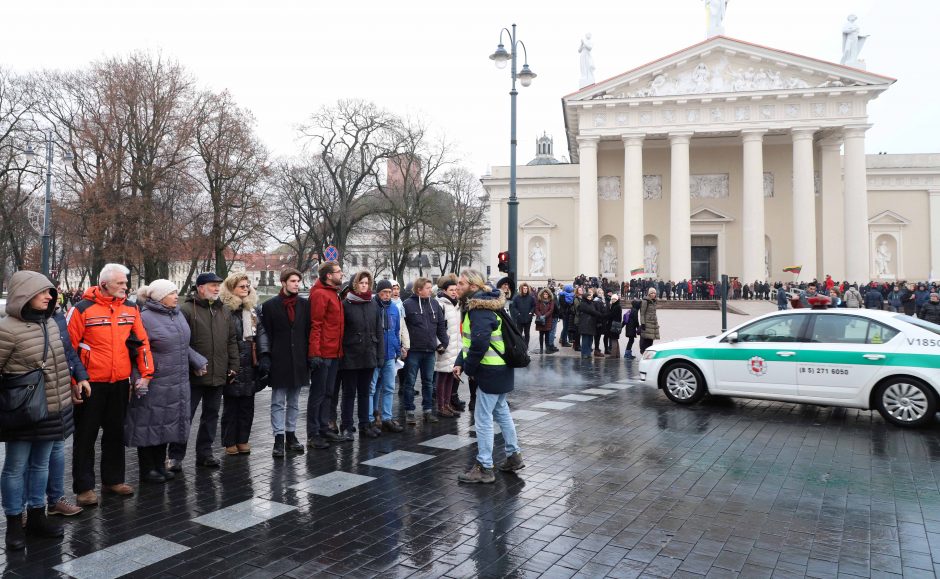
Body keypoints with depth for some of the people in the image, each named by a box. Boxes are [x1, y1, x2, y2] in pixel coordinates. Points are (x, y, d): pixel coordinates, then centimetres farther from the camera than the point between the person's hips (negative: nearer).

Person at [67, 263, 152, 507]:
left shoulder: (131, 309, 5)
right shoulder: (83, 309, -9)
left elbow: (142, 342, 7)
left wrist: (146, 373, 2)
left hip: (120, 383, 5)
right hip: (91, 384, -4)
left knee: (115, 433, 15)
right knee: (86, 436, 7)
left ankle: (113, 479, 29)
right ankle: (84, 487, 17)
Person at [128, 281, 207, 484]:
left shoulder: (178, 315, 11)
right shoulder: (145, 318, -13)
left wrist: (199, 362, 17)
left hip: (177, 383, 8)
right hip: (154, 385, -8)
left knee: (167, 423, 15)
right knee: (151, 425, 3)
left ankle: (160, 466, 28)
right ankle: (147, 470, 17)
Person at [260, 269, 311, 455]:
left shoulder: (305, 304, 7)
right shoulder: (270, 305, 1)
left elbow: (309, 331, 7)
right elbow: (265, 333, -1)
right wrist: (265, 356, -9)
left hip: (298, 361, 3)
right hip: (278, 361, -3)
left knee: (294, 402, 12)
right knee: (278, 402, 1)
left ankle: (291, 436, 21)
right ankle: (279, 439, 5)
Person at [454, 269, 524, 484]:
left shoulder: (480, 309, -21)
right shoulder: (481, 304, 11)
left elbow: (479, 343, -30)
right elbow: (471, 339, 13)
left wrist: (468, 367, -16)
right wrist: (460, 362, 3)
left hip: (491, 370, -10)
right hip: (499, 369, 10)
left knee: (483, 418, -2)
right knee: (501, 412, 20)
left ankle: (484, 468, 7)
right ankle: (514, 456, 32)